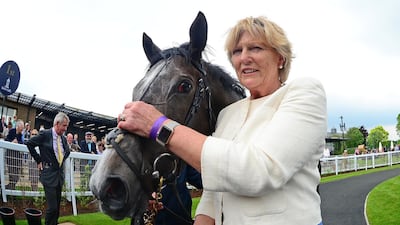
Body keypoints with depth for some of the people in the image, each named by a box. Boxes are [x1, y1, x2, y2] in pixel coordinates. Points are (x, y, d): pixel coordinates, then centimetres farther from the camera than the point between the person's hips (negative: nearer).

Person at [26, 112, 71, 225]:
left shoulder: (63, 138, 8)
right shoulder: (45, 134, -9)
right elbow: (29, 144, -4)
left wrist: (62, 161, 11)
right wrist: (38, 160, -4)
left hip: (60, 175, 6)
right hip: (49, 175, -6)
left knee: (57, 206, 10)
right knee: (52, 207, -10)